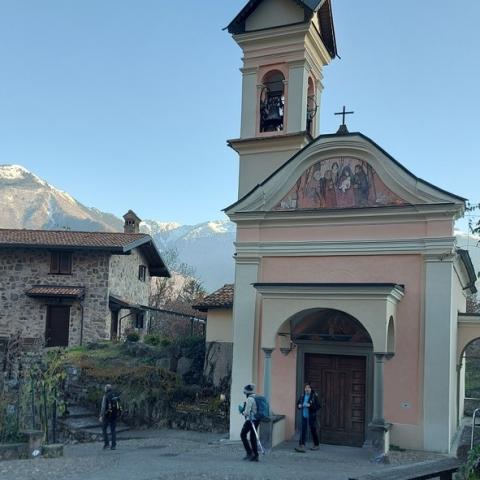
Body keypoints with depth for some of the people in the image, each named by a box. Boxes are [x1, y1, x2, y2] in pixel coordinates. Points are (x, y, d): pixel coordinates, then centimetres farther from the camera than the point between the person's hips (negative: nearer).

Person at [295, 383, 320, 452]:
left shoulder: (314, 396, -8)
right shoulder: (302, 396, 7)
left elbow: (318, 406, -13)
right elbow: (298, 403, 19)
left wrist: (310, 405, -24)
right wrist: (299, 406, -4)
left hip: (312, 417, -3)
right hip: (304, 416, 4)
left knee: (313, 431, 9)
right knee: (303, 431, -5)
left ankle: (316, 445, 27)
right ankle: (302, 446, -8)